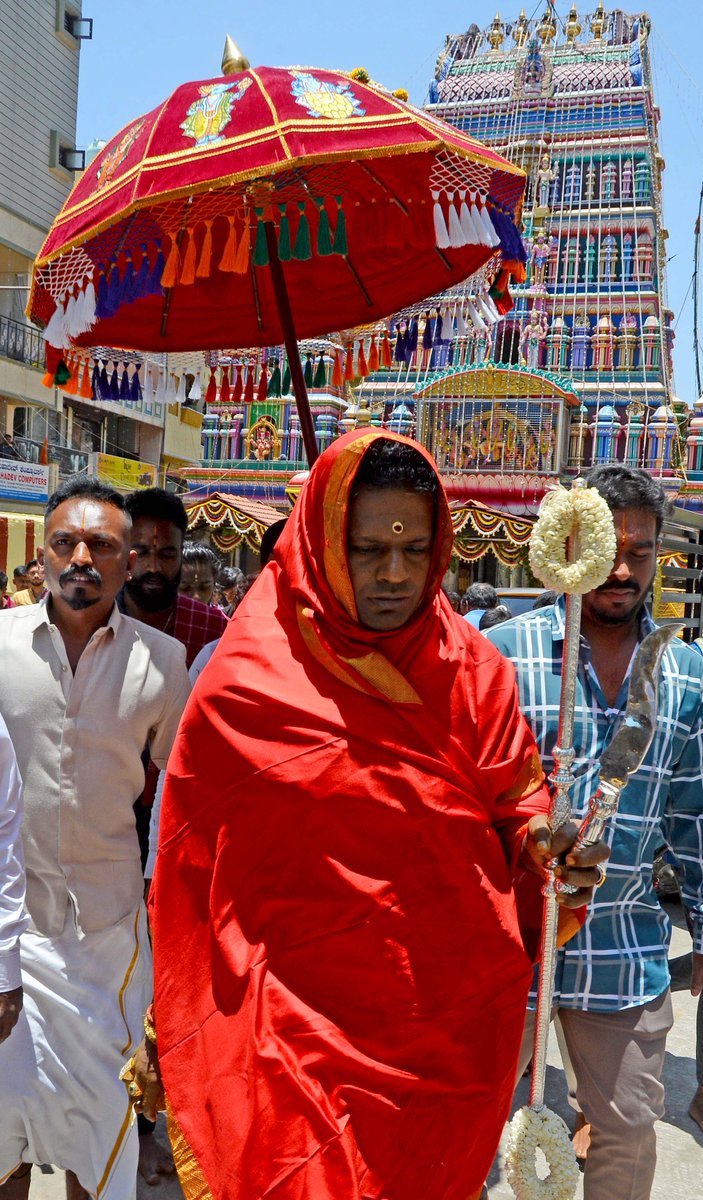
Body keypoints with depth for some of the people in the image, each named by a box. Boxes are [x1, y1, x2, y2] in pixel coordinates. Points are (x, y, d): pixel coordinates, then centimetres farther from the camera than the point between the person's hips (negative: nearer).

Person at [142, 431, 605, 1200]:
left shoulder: (474, 670, -1)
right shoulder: (245, 685, -9)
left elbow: (515, 800, 3)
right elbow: (188, 869, -4)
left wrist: (542, 842, -20)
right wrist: (169, 1038, 0)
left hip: (455, 1028, 3)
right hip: (299, 1037, -3)